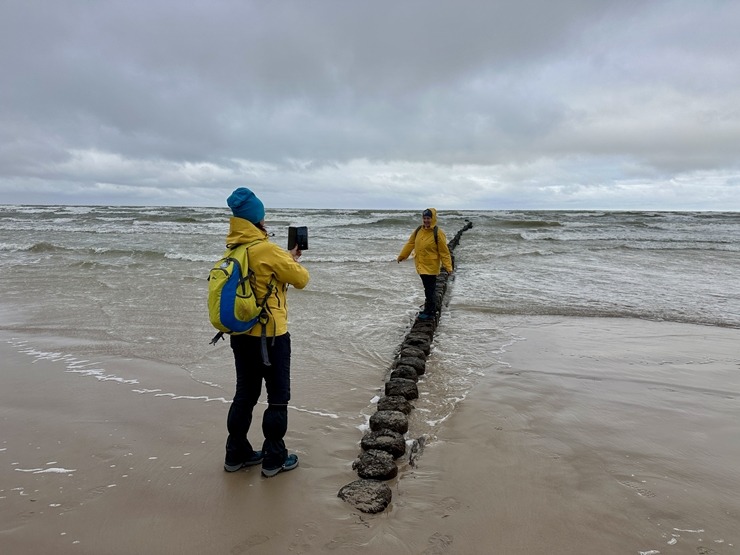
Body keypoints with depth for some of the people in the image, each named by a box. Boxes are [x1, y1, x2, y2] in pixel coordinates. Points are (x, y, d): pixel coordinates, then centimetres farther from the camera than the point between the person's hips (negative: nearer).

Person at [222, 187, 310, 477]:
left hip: (240, 335, 7)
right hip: (270, 337, -7)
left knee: (245, 394, 19)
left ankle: (236, 454, 29)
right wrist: (294, 261, 11)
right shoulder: (268, 250, -18)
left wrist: (287, 257, 20)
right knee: (278, 398, 7)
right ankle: (274, 459, 17)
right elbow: (301, 279, -8)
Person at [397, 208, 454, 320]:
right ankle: (431, 308, 33)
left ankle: (430, 312, 7)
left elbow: (444, 251, -11)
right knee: (428, 288, 18)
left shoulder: (438, 233, -13)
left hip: (431, 266, -6)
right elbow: (410, 244, 14)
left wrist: (448, 266, -14)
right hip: (421, 265, 6)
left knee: (429, 289, -3)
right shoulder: (418, 230, 4)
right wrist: (402, 256, 16)